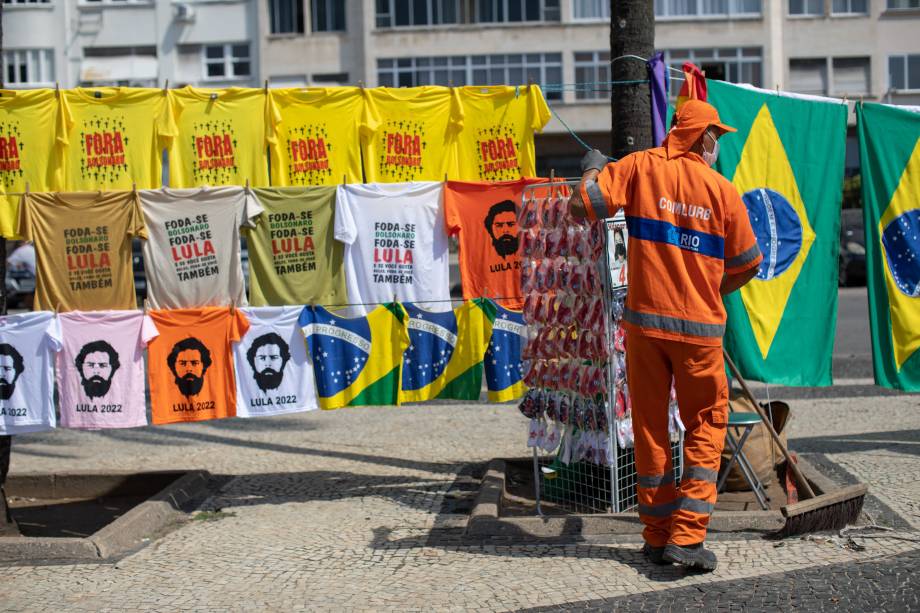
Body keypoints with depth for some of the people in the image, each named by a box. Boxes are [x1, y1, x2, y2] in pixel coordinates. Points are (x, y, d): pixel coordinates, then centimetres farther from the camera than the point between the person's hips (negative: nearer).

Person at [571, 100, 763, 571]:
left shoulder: (642, 167, -2)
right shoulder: (722, 191, -1)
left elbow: (580, 206, -10)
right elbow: (747, 266, 8)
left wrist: (593, 168, 10)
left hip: (645, 320, 1)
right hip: (699, 326, -1)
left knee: (650, 428, 11)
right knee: (705, 426, 10)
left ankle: (657, 537, 18)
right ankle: (686, 537, 1)